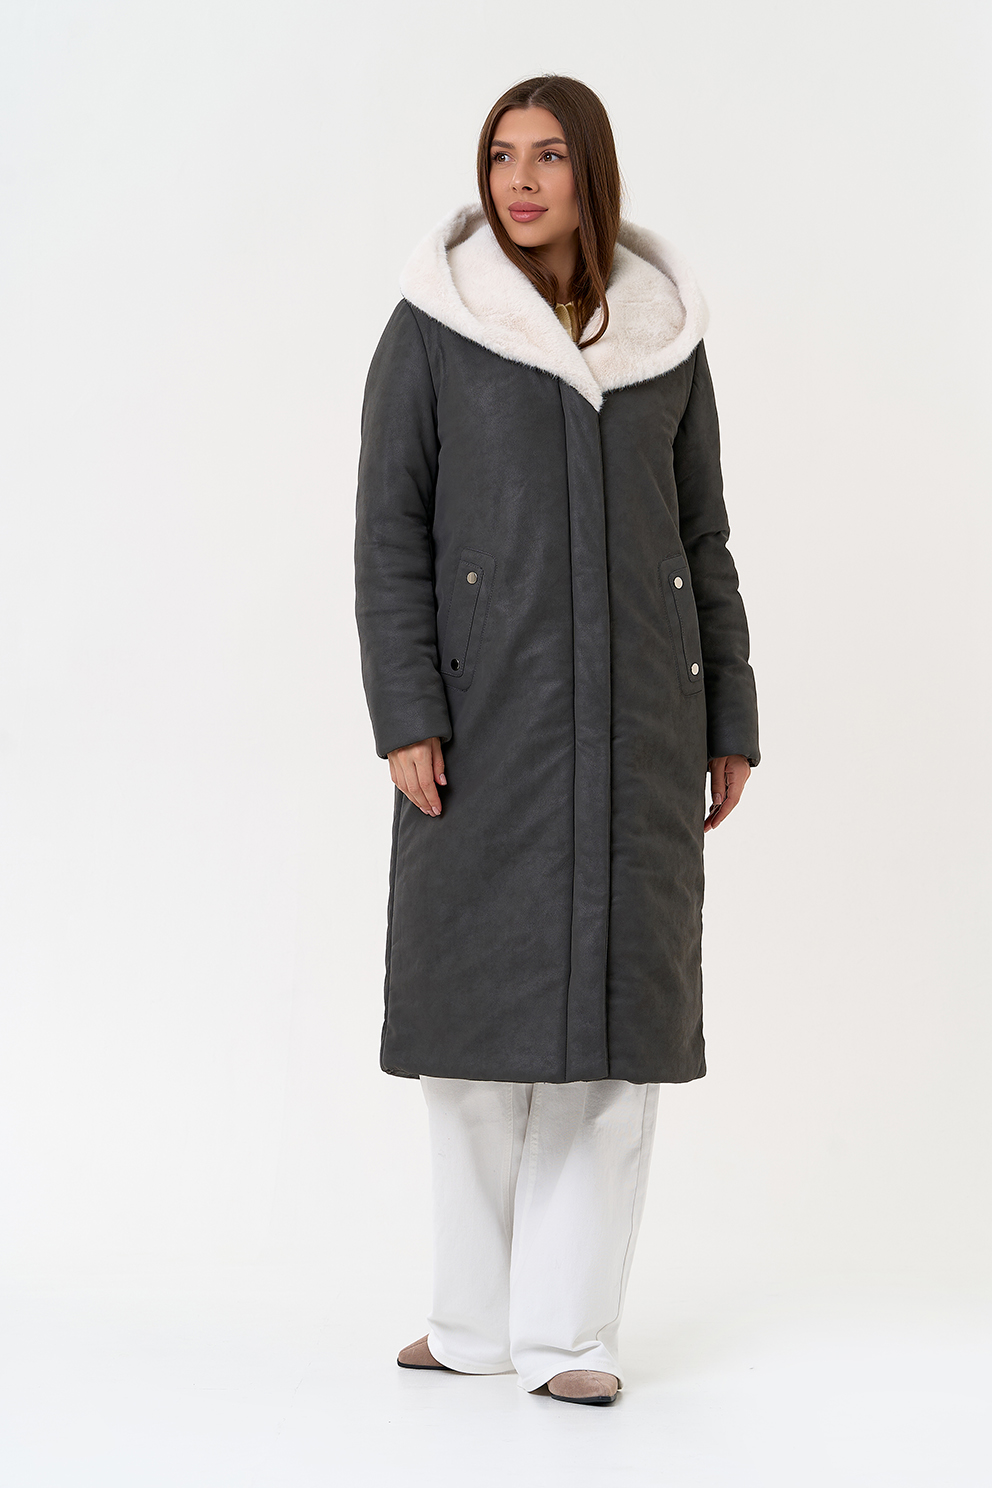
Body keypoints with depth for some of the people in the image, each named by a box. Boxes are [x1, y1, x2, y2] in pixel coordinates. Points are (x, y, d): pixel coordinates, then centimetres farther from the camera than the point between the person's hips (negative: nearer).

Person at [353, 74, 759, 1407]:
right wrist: (405, 718, -12)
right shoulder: (431, 330, 1)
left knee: (617, 1004, -1)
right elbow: (389, 530, -3)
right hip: (489, 704, -2)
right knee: (482, 997, 1)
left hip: (636, 707, 2)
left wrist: (730, 725, 8)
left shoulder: (665, 336, 9)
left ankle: (566, 1330, 7)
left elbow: (702, 539, 12)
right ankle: (477, 1317, 16)